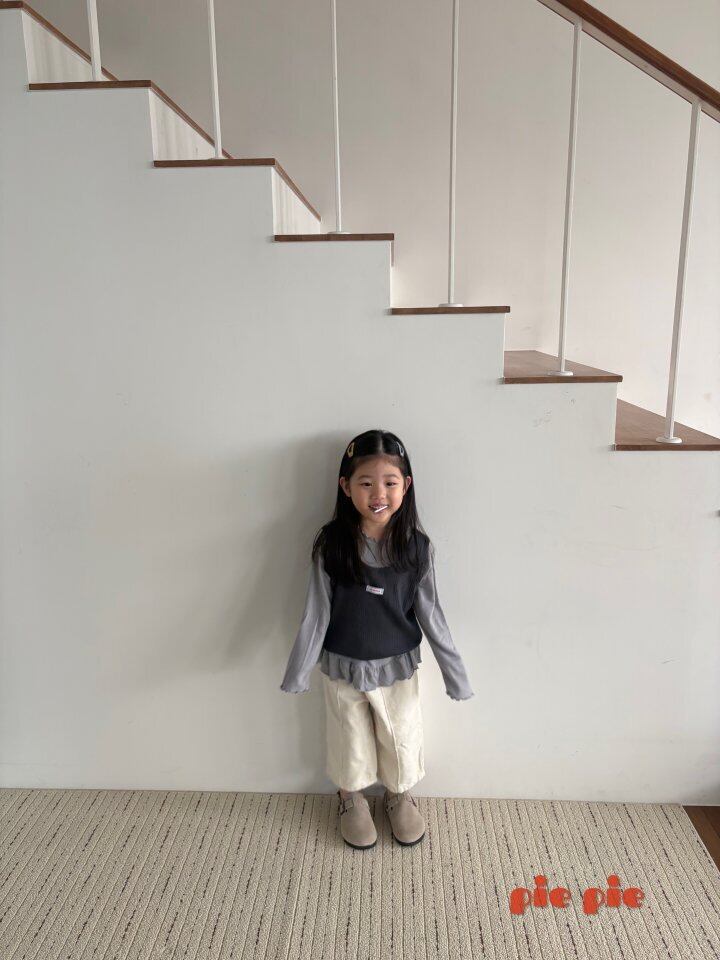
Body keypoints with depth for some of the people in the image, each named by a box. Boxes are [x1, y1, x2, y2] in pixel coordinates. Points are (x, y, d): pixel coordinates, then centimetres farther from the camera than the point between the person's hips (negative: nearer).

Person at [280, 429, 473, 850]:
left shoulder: (416, 545, -16)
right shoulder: (332, 543, -19)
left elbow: (430, 612, -8)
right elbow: (316, 612, -12)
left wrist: (455, 672, -5)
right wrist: (298, 672, -8)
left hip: (398, 668, 1)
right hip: (343, 668, 0)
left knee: (402, 739, 19)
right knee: (351, 741, 21)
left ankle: (400, 796, 50)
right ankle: (352, 800, 49)